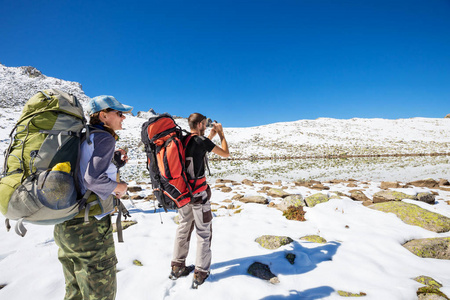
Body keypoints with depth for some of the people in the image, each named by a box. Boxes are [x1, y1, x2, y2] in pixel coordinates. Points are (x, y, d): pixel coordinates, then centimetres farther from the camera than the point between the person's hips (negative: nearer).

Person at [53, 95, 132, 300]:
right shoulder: (105, 138, -13)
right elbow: (93, 179, -25)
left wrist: (115, 162, 11)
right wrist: (119, 187, -8)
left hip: (65, 225, 9)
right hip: (89, 226, -9)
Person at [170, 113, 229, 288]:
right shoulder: (201, 141, -15)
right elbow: (225, 153, -5)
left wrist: (211, 136, 23)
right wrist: (221, 133, 7)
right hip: (199, 192, -7)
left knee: (184, 228, 18)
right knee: (203, 231, 7)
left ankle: (177, 267, 30)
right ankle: (200, 273, 15)